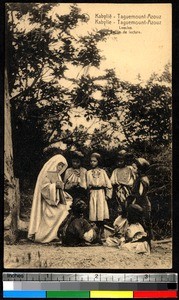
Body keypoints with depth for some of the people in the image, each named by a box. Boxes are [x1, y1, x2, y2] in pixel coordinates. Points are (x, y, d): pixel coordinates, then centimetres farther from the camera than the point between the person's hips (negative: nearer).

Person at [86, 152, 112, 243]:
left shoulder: (102, 172, 5)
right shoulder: (88, 172, 10)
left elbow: (108, 184, 4)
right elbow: (87, 185, 8)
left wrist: (108, 195, -1)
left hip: (101, 193, -2)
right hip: (92, 194, 2)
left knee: (101, 215, -9)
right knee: (94, 214, -1)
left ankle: (99, 235, -8)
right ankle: (101, 232, 11)